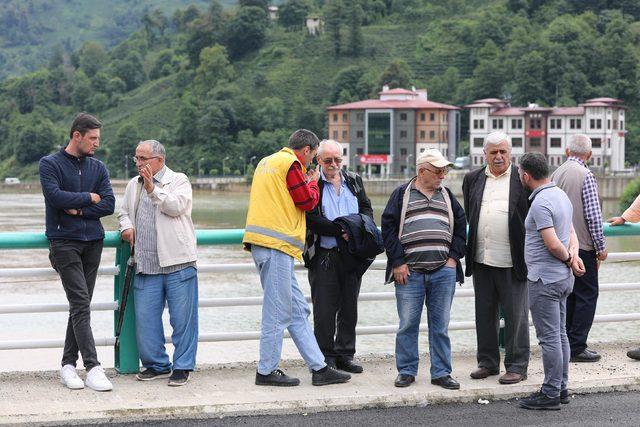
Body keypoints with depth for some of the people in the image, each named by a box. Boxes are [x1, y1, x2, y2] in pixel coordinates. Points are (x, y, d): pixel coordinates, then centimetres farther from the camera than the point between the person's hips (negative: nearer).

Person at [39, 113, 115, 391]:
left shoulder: (98, 168, 12)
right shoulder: (50, 164, 0)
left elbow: (109, 204, 2)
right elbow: (54, 196, -16)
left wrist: (78, 210, -9)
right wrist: (89, 197, -5)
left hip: (93, 242, 5)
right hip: (64, 241, -5)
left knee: (81, 306, 6)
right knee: (81, 304, -13)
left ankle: (68, 364, 13)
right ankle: (92, 367, -17)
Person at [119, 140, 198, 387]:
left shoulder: (179, 181, 2)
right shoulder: (133, 185, 19)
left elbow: (176, 207, -14)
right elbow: (124, 211, 30)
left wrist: (153, 188, -18)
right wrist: (126, 226, 9)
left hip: (177, 264, -5)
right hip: (146, 265, 5)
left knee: (182, 318, -1)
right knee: (144, 318, 5)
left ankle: (183, 367, 9)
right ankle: (156, 364, 18)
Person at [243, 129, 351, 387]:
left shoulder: (267, 162, 22)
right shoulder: (291, 163, -7)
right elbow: (307, 202, -8)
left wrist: (305, 183, 20)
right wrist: (312, 183, 10)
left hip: (263, 241, 10)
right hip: (276, 244, -10)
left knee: (298, 310, 9)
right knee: (278, 312, -4)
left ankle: (319, 368, 11)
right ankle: (267, 371, 3)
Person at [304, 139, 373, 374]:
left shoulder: (354, 180, 13)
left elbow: (366, 207, 16)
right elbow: (311, 218, -11)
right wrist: (340, 231, -19)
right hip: (324, 256, -5)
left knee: (349, 308, 10)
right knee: (325, 309, -2)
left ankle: (345, 355, 19)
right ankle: (326, 357, 8)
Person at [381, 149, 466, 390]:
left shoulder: (447, 196, 14)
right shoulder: (402, 194, 4)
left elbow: (460, 227, 17)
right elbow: (388, 227, -1)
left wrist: (454, 257, 5)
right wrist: (398, 263, -7)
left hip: (443, 271, 3)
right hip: (409, 271, -3)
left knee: (440, 325, 6)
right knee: (408, 325, 1)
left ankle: (441, 373, 12)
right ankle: (406, 371, 11)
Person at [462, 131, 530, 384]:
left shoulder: (523, 179, -2)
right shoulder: (473, 179, 11)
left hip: (512, 261, -5)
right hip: (481, 259, 5)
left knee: (515, 315, 0)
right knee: (484, 314, 12)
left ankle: (517, 366, 8)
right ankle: (488, 362, 23)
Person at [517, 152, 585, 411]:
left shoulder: (540, 203, -19)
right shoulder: (561, 195, 13)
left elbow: (553, 244, -23)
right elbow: (571, 233, 16)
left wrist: (569, 259, -5)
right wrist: (573, 254, -2)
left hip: (545, 280, -10)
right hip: (562, 277, 10)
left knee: (549, 337, -6)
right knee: (560, 335, 14)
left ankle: (550, 394, -2)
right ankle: (560, 388, 20)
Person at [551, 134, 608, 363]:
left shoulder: (556, 174, 7)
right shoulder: (585, 175, -14)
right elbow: (593, 215, -16)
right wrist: (601, 247, -8)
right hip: (582, 247, -7)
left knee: (568, 294, 14)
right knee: (587, 295, 0)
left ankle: (564, 344, 17)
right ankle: (576, 347, -2)